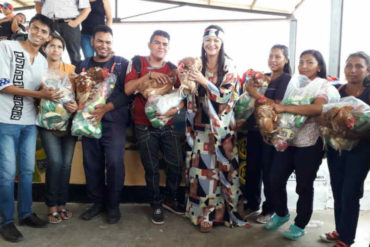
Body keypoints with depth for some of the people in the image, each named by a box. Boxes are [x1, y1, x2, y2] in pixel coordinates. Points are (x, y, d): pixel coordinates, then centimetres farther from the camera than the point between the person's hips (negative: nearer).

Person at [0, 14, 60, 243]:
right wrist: (39, 94, -18)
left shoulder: (43, 62, 12)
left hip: (30, 122, 6)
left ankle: (26, 213, 25)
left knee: (28, 171, 11)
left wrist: (51, 96, -7)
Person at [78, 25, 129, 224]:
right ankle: (97, 202, 23)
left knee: (114, 162, -8)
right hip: (89, 120, 4)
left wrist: (106, 107, -16)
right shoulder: (83, 65, 17)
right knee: (91, 163, 6)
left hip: (113, 120, -3)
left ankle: (113, 205, 10)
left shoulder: (122, 64, 4)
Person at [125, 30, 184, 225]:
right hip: (144, 127, -2)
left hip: (168, 126, 2)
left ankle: (170, 199, 27)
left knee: (177, 164, 1)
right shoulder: (138, 63, 1)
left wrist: (176, 108, -19)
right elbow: (128, 89, -12)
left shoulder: (172, 68, 6)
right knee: (151, 169, 5)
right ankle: (156, 205, 26)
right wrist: (149, 75, -21)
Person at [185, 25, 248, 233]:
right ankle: (204, 212, 13)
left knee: (222, 166, 2)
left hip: (221, 125, -1)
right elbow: (191, 96, 12)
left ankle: (222, 210, 19)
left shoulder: (229, 67, -1)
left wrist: (204, 82, -18)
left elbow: (225, 96, -11)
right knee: (202, 165, 1)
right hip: (201, 125, 2)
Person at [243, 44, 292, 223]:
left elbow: (279, 105, -14)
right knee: (252, 168, 9)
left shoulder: (286, 79, -2)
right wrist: (250, 87, 6)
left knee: (269, 171, 2)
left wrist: (257, 95, -15)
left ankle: (269, 209, 19)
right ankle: (252, 204, 26)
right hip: (254, 128, 5)